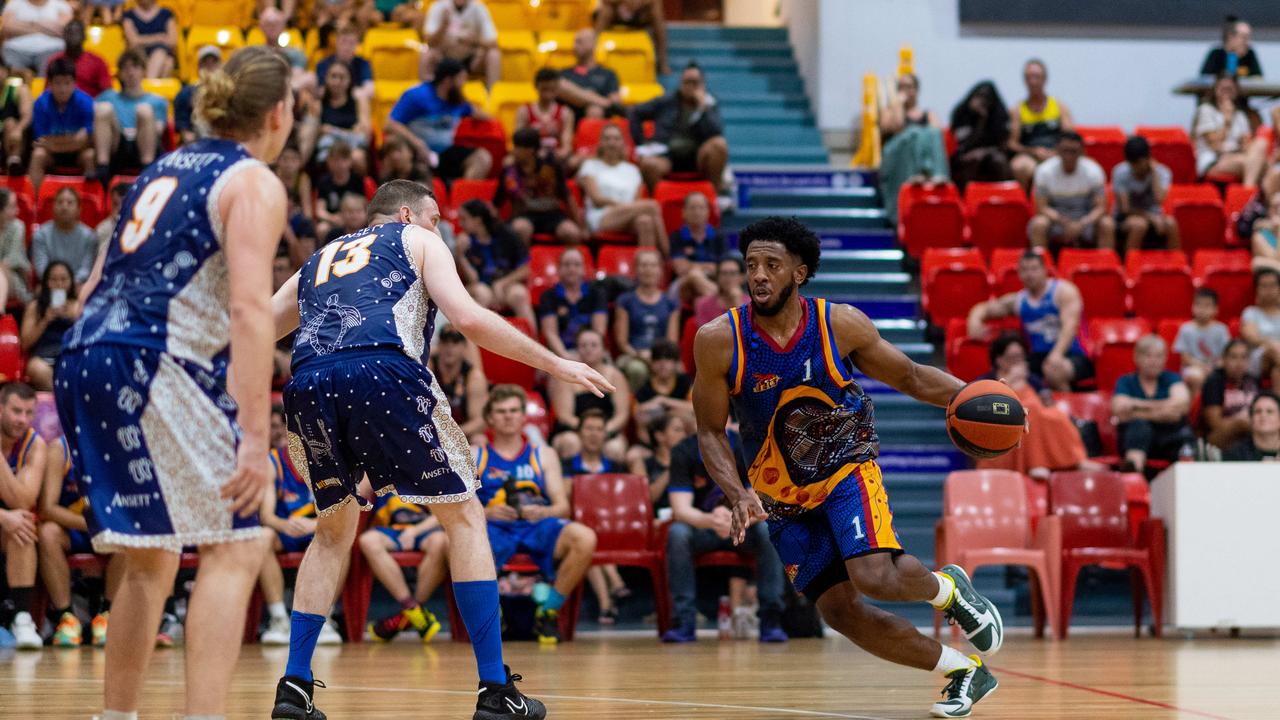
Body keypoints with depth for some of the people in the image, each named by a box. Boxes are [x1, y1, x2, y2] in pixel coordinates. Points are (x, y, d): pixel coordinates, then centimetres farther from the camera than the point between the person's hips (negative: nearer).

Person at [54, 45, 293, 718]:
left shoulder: (164, 169, 22)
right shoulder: (255, 183, -2)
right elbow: (250, 309, -15)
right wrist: (255, 436, -21)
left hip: (84, 356, 8)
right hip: (151, 364, -8)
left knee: (150, 561, 19)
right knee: (234, 547, -6)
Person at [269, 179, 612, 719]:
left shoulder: (319, 259, 35)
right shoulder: (416, 241, 22)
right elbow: (469, 318, 6)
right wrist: (554, 364, 13)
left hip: (308, 387, 5)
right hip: (383, 375, -4)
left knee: (334, 530, 26)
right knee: (464, 517, 10)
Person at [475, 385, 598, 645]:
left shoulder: (544, 456, 22)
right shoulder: (473, 456, 17)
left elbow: (562, 506, 12)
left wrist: (542, 512, -12)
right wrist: (486, 512, -15)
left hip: (538, 526, 2)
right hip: (493, 527, -2)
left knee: (584, 538, -31)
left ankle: (549, 611, -12)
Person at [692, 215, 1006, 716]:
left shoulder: (841, 324, -15)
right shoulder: (719, 341, -16)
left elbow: (911, 377, -1)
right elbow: (710, 432, -8)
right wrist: (738, 495, -24)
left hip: (847, 468, -2)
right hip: (783, 496, 2)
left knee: (875, 577, -26)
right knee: (840, 613, -3)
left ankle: (947, 588, 9)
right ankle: (965, 672, 15)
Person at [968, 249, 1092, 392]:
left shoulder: (1063, 291, -3)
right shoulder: (1017, 301, 14)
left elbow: (1070, 325, -17)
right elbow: (983, 309, 24)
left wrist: (1057, 354, -34)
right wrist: (975, 320, -3)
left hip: (1071, 356, -4)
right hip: (1038, 357, 4)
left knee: (1054, 370, -39)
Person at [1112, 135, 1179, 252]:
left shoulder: (1162, 172, -10)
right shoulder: (1120, 173, -14)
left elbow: (1159, 199, -28)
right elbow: (1124, 208, -15)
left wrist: (1154, 172, -22)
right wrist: (1150, 216, -24)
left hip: (1153, 215, 2)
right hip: (1126, 218, -2)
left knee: (1171, 223, -30)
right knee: (1139, 224, -37)